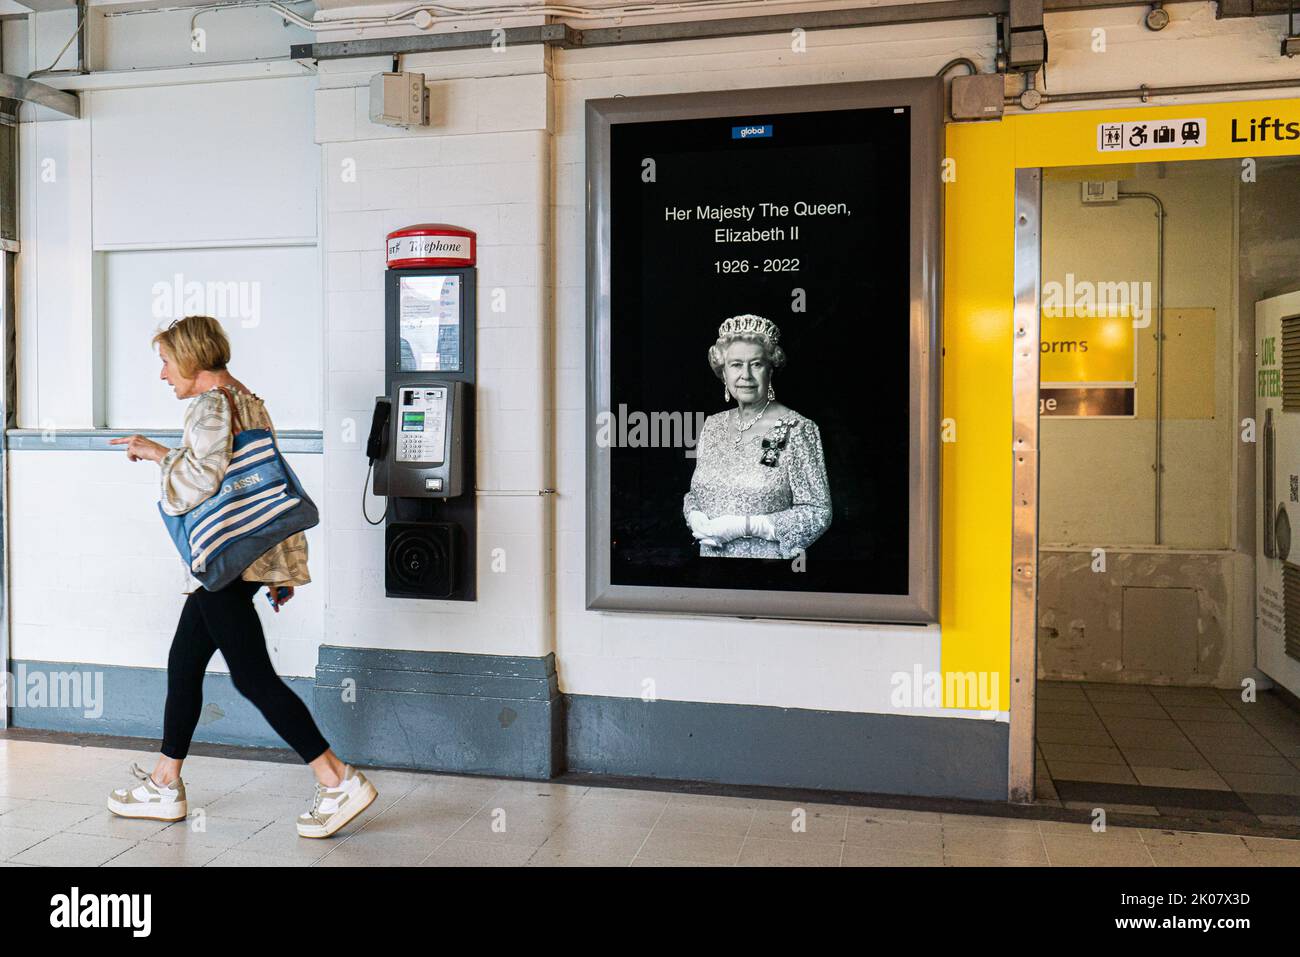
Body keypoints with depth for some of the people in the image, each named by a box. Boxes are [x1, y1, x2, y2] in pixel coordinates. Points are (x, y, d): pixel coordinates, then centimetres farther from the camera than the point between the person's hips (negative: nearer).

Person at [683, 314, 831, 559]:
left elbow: (818, 514, -15)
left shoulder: (797, 429, -13)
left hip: (768, 557, -4)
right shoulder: (712, 425, 2)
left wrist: (745, 526, -21)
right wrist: (695, 518, -10)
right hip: (710, 553, 4)